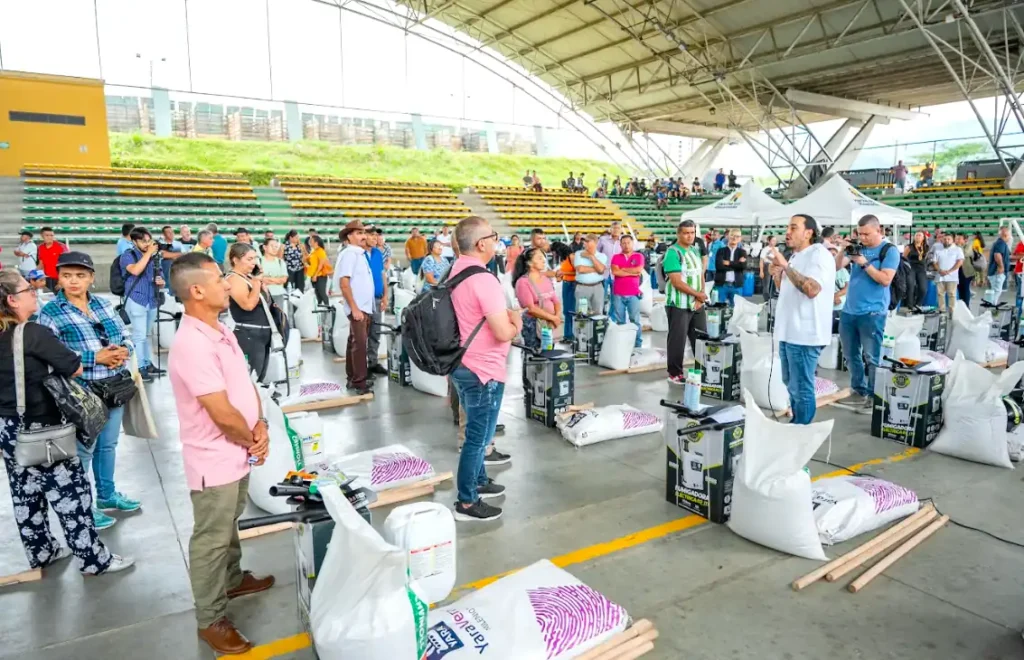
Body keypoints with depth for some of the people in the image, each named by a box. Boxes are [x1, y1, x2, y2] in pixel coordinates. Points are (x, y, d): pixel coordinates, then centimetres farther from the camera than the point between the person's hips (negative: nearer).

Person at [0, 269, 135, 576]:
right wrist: (51, 367, 3)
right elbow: (75, 368, -16)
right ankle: (94, 559, 13)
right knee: (71, 494, 3)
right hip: (41, 431, -8)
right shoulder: (33, 334, -21)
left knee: (26, 495, 20)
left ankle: (41, 552, 36)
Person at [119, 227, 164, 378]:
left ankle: (148, 364, 20)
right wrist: (148, 253, -17)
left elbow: (157, 278, 25)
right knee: (139, 335, -9)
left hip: (152, 300, 6)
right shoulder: (128, 255, -2)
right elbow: (135, 270, -23)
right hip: (136, 300, -6)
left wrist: (160, 281, 1)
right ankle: (140, 368, -6)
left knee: (146, 335, 15)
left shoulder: (153, 257, 15)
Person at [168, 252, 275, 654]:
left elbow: (245, 384, 9)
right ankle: (211, 620, 23)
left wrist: (260, 427, -6)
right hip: (215, 460, -9)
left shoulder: (221, 330, 4)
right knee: (211, 540, 7)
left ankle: (233, 580, 47)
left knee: (229, 525, 27)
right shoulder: (193, 344, -28)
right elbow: (223, 413, -27)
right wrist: (252, 441, -10)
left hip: (237, 453, 9)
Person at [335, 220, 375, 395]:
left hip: (365, 307, 9)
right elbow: (344, 283, -18)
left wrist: (362, 308, 16)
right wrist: (354, 308, -21)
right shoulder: (349, 254, -12)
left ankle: (353, 378, 20)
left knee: (355, 342, 13)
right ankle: (359, 382, -6)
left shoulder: (360, 253, 14)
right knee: (360, 343, -9)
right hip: (357, 308, -9)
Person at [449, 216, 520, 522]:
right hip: (483, 371, -10)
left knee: (476, 432, 24)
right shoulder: (483, 279, -24)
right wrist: (516, 322, -6)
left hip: (463, 365, 10)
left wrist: (503, 314, 9)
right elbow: (503, 333, -26)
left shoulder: (455, 272, 6)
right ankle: (467, 503, 15)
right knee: (478, 437, 3)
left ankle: (479, 482, 40)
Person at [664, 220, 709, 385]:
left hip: (698, 303, 7)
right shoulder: (673, 253, -12)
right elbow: (676, 281, -18)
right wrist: (698, 294, -12)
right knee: (678, 340, 0)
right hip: (679, 305, -7)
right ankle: (675, 373, 11)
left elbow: (701, 275, 12)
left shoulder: (696, 250, 12)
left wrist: (700, 297, -3)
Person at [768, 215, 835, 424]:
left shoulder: (819, 254, -11)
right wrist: (777, 275, 5)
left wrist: (786, 266, -20)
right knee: (791, 385, 18)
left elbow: (811, 289, -26)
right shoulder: (795, 256, 17)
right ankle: (796, 426, 31)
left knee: (801, 388, -4)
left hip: (804, 334, -10)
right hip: (789, 331, 10)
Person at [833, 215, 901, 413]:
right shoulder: (857, 247, 10)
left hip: (872, 313, -6)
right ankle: (859, 391, 25)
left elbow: (885, 280, -15)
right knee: (851, 355, 13)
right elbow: (837, 266, 6)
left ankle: (873, 397, 5)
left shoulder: (890, 250, -5)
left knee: (871, 357, -3)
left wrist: (864, 263, -18)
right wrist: (842, 250, -10)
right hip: (849, 310, 6)